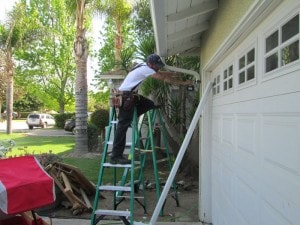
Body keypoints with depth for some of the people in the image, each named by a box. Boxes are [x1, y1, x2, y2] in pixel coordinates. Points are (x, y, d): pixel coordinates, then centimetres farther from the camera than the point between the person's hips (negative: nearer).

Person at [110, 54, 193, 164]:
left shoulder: (145, 67, 12)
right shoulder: (145, 69, -16)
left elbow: (162, 73, 22)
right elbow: (165, 78, -18)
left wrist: (176, 73, 18)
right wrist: (183, 82, -13)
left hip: (130, 96, 10)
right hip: (125, 97, -10)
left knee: (150, 104, 8)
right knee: (123, 126, -10)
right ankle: (116, 157, -7)